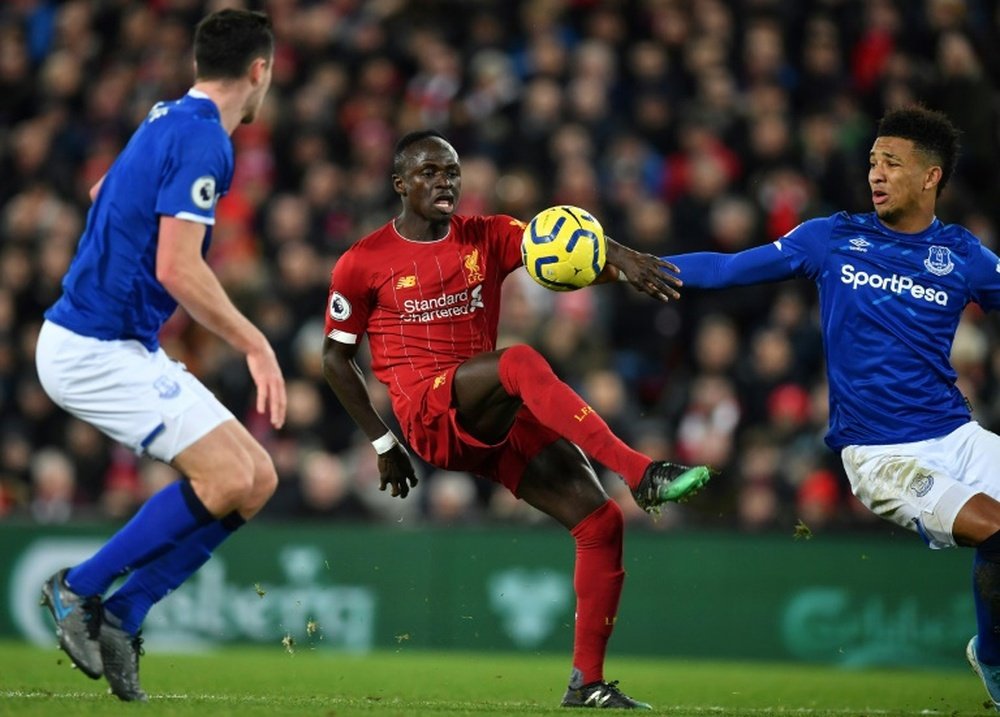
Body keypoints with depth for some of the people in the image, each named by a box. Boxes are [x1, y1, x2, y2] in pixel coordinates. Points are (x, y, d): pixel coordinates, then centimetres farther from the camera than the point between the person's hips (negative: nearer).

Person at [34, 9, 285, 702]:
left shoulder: (169, 120, 12)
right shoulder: (203, 140, -17)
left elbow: (107, 193, 32)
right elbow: (178, 269, -24)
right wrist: (255, 344, -18)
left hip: (128, 347, 10)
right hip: (96, 349, -10)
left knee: (257, 479, 3)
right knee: (226, 477, -20)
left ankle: (121, 616, 6)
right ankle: (80, 588, -4)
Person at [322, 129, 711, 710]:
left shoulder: (487, 237, 10)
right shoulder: (363, 264, 3)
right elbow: (337, 357, 10)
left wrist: (621, 257, -30)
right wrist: (383, 444, 5)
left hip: (497, 419, 5)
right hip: (430, 412, -5)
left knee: (600, 519, -8)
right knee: (520, 362, -36)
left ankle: (588, 682, -1)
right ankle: (642, 474, -46)